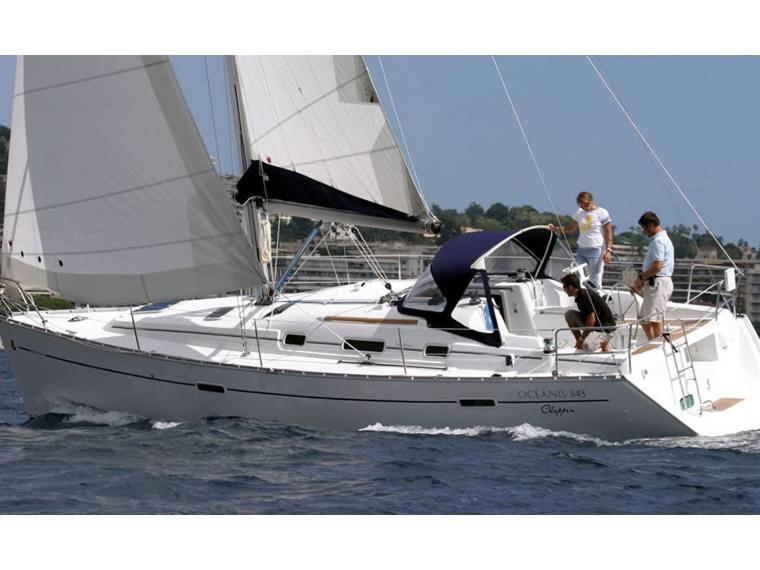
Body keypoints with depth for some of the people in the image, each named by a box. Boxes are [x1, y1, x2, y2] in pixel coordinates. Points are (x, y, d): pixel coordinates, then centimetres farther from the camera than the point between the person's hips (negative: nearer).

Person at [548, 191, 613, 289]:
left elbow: (608, 233, -5)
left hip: (596, 250, -5)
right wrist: (555, 228, 4)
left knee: (595, 281, -6)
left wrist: (608, 250, -14)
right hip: (581, 249, 5)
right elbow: (570, 228, 19)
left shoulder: (601, 213, -4)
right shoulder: (579, 213, 10)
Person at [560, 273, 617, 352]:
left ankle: (603, 342, -3)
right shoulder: (580, 295, 7)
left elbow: (591, 320, -25)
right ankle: (579, 344, 8)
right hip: (594, 325, 10)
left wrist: (581, 338, -18)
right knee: (569, 314, 2)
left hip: (606, 329, -10)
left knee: (587, 347, -34)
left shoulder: (584, 296, -22)